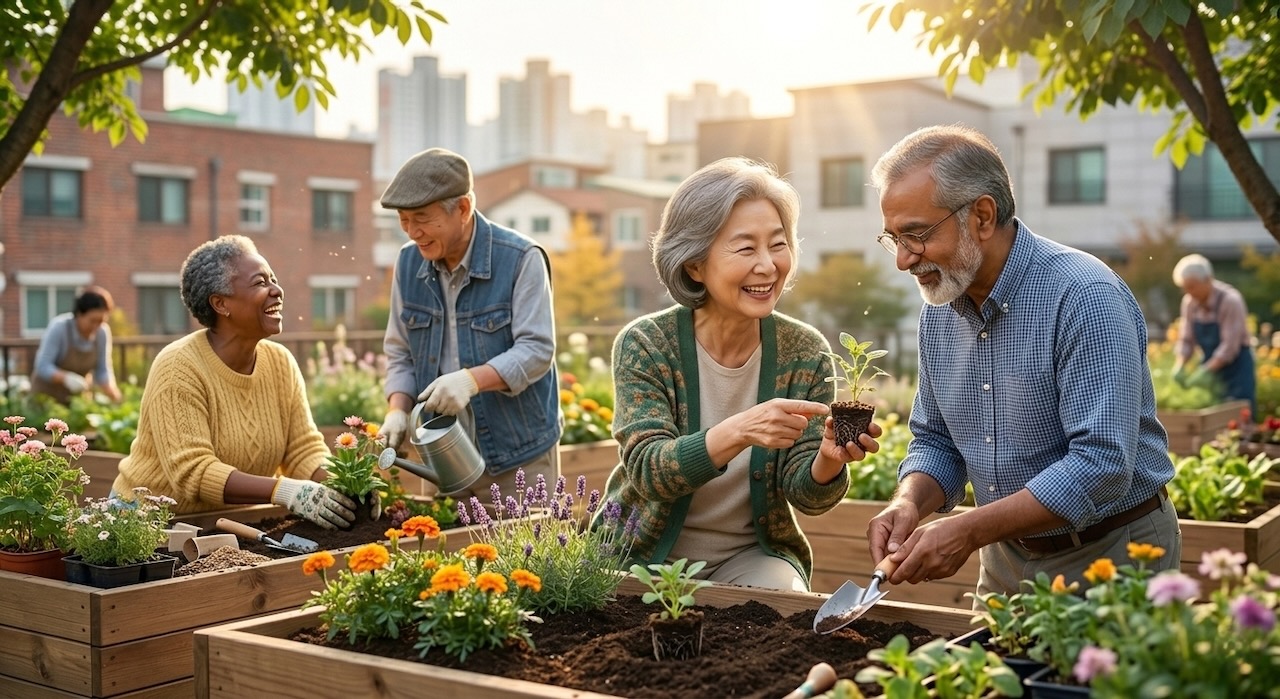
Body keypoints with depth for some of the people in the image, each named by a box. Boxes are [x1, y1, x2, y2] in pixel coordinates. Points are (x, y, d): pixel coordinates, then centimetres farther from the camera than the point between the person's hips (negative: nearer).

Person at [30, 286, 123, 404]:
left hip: (77, 395, 3)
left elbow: (102, 371, -6)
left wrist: (115, 396, -22)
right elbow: (43, 367, -24)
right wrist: (66, 378, -41)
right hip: (47, 393, -3)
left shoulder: (102, 332, -11)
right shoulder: (59, 328, -21)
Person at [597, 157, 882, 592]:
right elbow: (646, 471, -24)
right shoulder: (644, 345, -14)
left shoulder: (806, 354, -8)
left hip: (753, 556, 1)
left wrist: (829, 461, -32)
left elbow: (804, 494, -9)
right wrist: (737, 433, -41)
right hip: (644, 554, -1)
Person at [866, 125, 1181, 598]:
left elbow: (1101, 465, -26)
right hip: (1007, 558, 6)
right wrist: (909, 502, -10)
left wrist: (969, 531, -28)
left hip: (1112, 557, -5)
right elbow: (936, 441, 11)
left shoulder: (1084, 297, -20)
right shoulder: (938, 310, 3)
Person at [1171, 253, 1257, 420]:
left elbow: (1229, 347, -22)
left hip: (1237, 366, -5)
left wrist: (1203, 372, -27)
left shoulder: (1230, 300, -20)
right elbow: (1186, 340, 1)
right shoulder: (1189, 302, -3)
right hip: (1210, 364, 6)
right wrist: (1179, 366, -16)